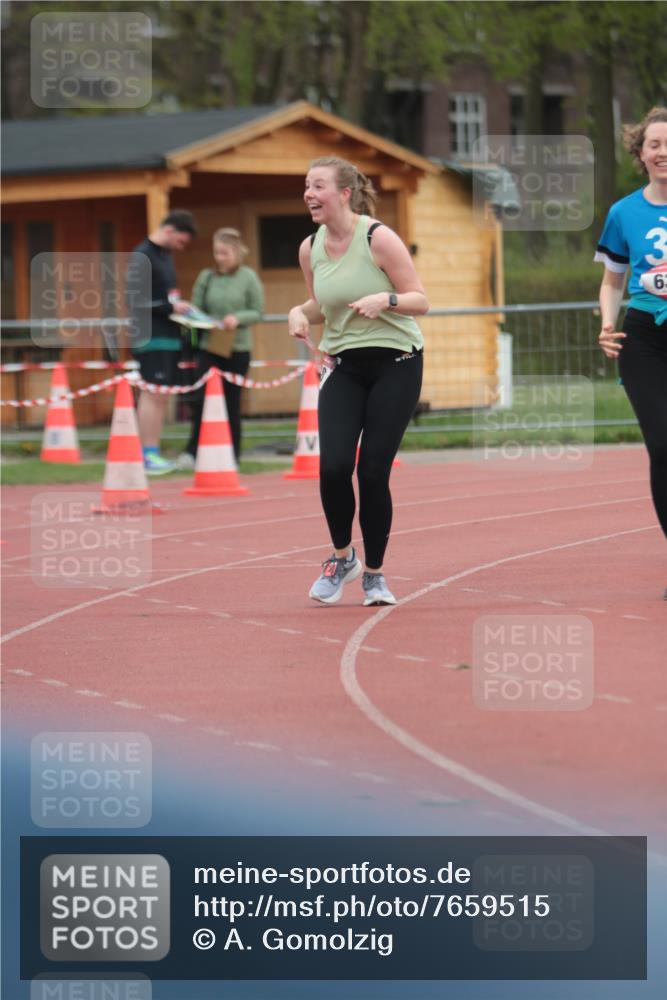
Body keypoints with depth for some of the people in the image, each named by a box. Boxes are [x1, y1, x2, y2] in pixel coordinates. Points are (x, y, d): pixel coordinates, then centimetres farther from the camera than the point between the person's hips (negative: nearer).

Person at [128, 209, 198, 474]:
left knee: (161, 396, 8)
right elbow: (136, 301, -16)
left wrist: (179, 306, 5)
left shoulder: (164, 255, 17)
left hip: (168, 336, 9)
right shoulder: (142, 256, -11)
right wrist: (171, 307, -14)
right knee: (152, 394, -9)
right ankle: (149, 455, -8)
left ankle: (154, 454, 10)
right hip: (151, 338, -9)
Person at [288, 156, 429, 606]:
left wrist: (385, 300, -28)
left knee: (373, 471, -5)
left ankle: (375, 574, 13)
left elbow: (420, 300, -10)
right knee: (333, 465, -13)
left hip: (395, 365, -4)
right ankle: (342, 556, 13)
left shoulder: (378, 238, -13)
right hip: (344, 368, 4)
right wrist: (300, 312, -3)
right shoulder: (310, 249, 2)